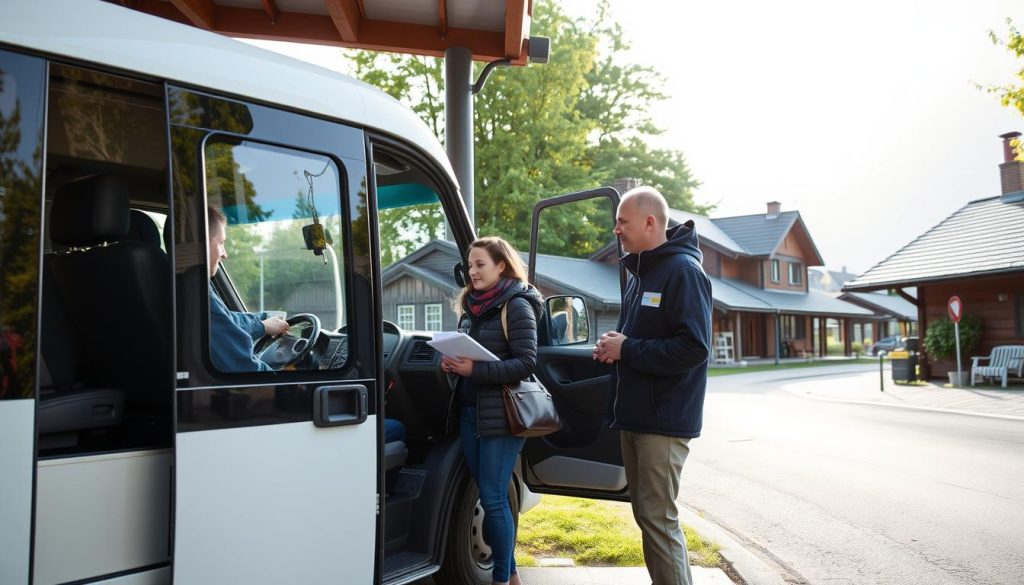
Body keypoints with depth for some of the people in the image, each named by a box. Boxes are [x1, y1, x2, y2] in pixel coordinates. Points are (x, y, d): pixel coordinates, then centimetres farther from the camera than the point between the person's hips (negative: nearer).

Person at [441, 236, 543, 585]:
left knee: (493, 498, -3)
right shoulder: (471, 307, 13)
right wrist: (452, 364, -1)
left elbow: (526, 364, -15)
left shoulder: (516, 306, -9)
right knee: (488, 495, 12)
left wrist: (475, 370, -22)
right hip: (469, 412, 7)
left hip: (501, 416, -7)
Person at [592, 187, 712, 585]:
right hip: (635, 416, 9)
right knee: (647, 514, 16)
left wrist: (627, 350, -17)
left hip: (664, 419, -9)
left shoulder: (683, 270, -14)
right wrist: (613, 347, 2)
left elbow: (694, 347, -22)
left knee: (657, 518, -5)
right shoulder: (641, 271, 15)